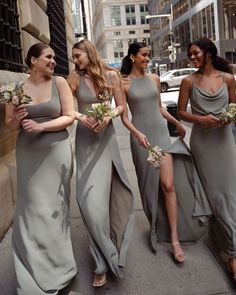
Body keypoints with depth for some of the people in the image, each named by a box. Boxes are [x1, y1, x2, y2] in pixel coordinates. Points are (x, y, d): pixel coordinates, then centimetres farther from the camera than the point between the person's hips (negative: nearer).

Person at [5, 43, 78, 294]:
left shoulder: (60, 83, 0)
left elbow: (69, 116, -5)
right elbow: (10, 126, 7)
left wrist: (41, 126, -15)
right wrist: (16, 120, -15)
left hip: (56, 151, -1)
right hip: (28, 154, 1)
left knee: (54, 207, 6)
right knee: (32, 209, 4)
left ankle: (55, 269, 24)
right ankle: (35, 271, 24)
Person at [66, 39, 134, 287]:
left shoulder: (111, 75, -1)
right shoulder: (75, 78, -4)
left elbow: (121, 106, 4)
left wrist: (109, 115, -16)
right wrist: (81, 117, -24)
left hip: (106, 137, 2)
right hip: (85, 139, -1)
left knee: (108, 190, 9)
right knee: (91, 197, -8)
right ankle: (105, 260, 6)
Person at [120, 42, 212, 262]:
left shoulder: (154, 79, 9)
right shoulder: (124, 83, -3)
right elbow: (124, 116, -5)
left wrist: (177, 123, 25)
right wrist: (137, 133, -21)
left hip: (161, 132, 2)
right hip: (140, 135, -2)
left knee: (168, 184, -6)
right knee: (149, 184, 7)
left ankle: (174, 238, -1)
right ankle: (156, 227, 29)